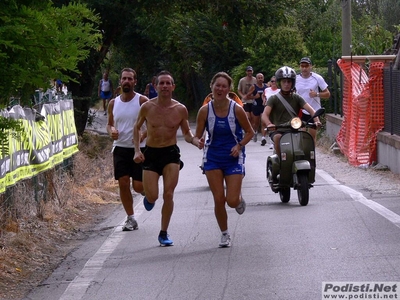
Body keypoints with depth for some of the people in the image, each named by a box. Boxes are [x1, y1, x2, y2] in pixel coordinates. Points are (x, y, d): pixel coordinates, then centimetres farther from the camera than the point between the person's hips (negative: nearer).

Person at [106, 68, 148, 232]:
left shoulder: (142, 101, -6)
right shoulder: (113, 103, 6)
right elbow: (109, 123, 17)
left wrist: (144, 134, -22)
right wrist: (111, 131, -6)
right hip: (120, 147, 3)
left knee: (138, 186, -6)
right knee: (123, 183, -3)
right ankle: (131, 218, 8)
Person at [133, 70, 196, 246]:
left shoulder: (180, 109, -4)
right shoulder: (147, 107, -6)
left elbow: (186, 133, 7)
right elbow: (137, 127, 8)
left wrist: (194, 140, -15)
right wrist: (137, 150, -3)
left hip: (171, 153, 0)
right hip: (150, 153, 0)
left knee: (168, 194, -7)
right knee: (152, 196, -6)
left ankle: (164, 233, 8)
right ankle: (149, 197, 35)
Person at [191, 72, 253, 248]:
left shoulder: (236, 110, -10)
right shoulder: (205, 111, -7)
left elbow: (249, 132, 2)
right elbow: (197, 136, -2)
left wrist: (240, 146, -14)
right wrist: (198, 142, -25)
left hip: (234, 158, -1)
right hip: (213, 158, 1)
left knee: (232, 201, -8)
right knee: (218, 199, -2)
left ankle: (239, 199, 31)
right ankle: (224, 234, 19)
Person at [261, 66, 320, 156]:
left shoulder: (296, 98, 11)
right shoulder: (274, 99, 4)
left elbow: (310, 110, -1)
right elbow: (265, 114, -11)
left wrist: (316, 120, -23)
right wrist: (269, 124, -34)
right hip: (278, 131, -2)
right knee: (278, 138, -35)